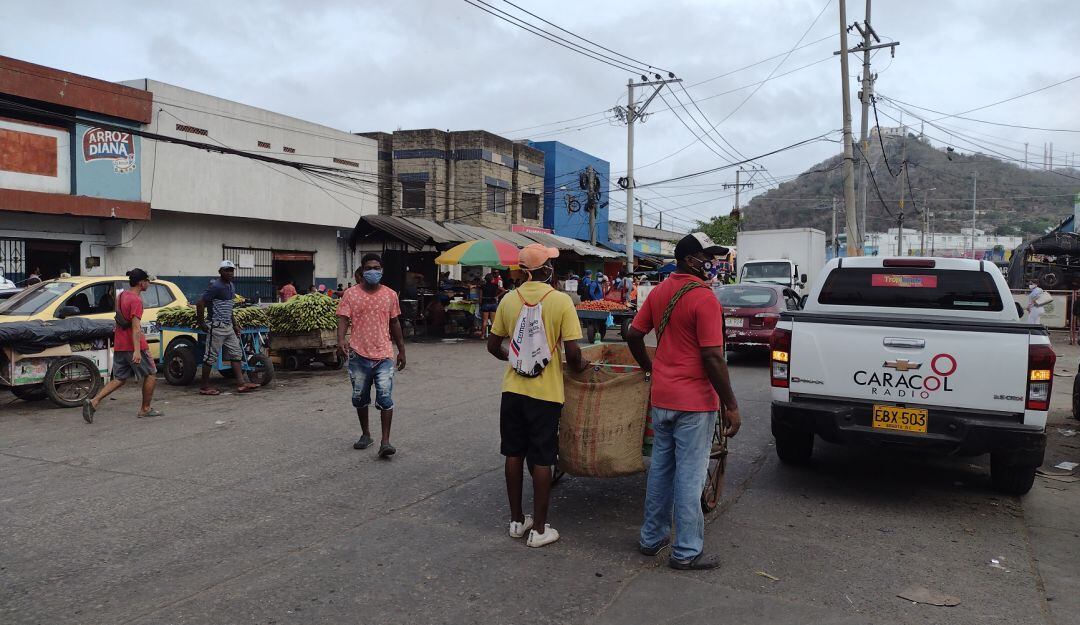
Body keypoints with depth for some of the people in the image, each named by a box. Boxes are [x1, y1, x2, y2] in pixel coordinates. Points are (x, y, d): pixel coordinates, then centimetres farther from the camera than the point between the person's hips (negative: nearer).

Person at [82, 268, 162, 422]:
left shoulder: (122, 295, 12)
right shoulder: (136, 300, -16)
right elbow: (135, 326, -24)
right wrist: (137, 350, -29)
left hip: (119, 346, 8)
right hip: (133, 346, -8)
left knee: (119, 379, 12)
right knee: (151, 374, 8)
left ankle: (94, 402, -4)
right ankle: (146, 409, 13)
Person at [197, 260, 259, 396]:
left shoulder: (231, 287, 14)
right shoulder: (215, 286, -14)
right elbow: (200, 304, -16)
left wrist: (235, 325, 21)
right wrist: (201, 324, -13)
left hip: (228, 327, 9)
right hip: (217, 327, -9)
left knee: (236, 353, 7)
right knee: (211, 357, -2)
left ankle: (241, 383, 8)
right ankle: (204, 387, 7)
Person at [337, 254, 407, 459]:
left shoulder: (390, 295, 6)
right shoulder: (351, 294, 1)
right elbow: (343, 319, -5)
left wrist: (402, 351, 14)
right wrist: (341, 339, -25)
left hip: (384, 355, 0)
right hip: (359, 355, 0)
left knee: (385, 397, -9)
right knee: (360, 398, 12)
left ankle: (385, 441, -5)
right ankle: (365, 434, 31)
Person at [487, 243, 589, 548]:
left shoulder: (509, 299, 0)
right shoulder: (561, 301, -12)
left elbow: (493, 346, 7)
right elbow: (572, 352, -15)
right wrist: (578, 366, 6)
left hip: (513, 388, 4)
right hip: (545, 392, -4)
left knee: (514, 454, 14)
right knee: (541, 460, 5)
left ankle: (517, 520, 25)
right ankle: (539, 528, 13)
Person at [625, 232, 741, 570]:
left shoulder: (659, 292, 7)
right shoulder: (704, 298, -16)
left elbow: (633, 336, 12)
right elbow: (713, 358, -19)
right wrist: (732, 406, -13)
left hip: (661, 398, 7)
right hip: (694, 402, -7)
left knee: (660, 467, 17)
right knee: (689, 476, 1)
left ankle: (652, 536, 28)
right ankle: (686, 552, 11)